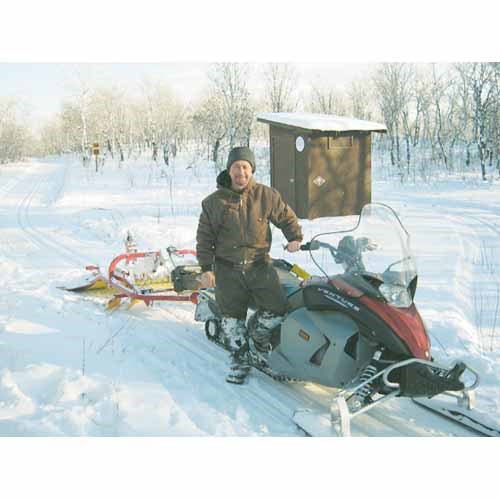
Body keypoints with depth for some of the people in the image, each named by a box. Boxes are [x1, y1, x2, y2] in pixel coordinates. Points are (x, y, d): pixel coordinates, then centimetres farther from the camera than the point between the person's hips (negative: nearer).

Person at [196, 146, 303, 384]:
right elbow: (204, 237, 4)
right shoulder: (214, 202, 1)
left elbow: (286, 217, 16)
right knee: (232, 317, 5)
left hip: (259, 264, 1)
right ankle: (239, 360, 22)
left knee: (276, 310, -8)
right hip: (228, 269, 0)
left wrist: (295, 237, -1)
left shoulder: (266, 196, 2)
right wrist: (206, 269, -1)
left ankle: (258, 336, 23)